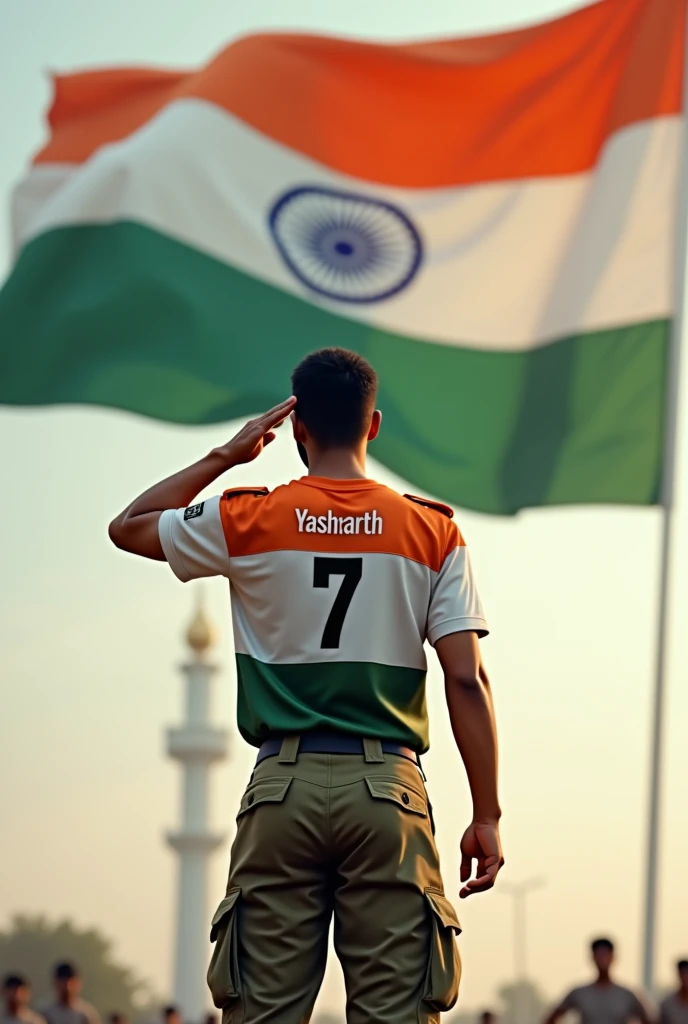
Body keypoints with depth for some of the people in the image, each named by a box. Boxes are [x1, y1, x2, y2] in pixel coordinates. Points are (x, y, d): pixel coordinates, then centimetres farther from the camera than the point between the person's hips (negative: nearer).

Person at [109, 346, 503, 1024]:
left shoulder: (247, 522, 3)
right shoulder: (432, 532, 3)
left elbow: (128, 527, 21)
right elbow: (466, 681, -2)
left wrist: (226, 456, 21)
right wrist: (487, 817, 1)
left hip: (284, 788, 0)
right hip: (387, 788, 0)